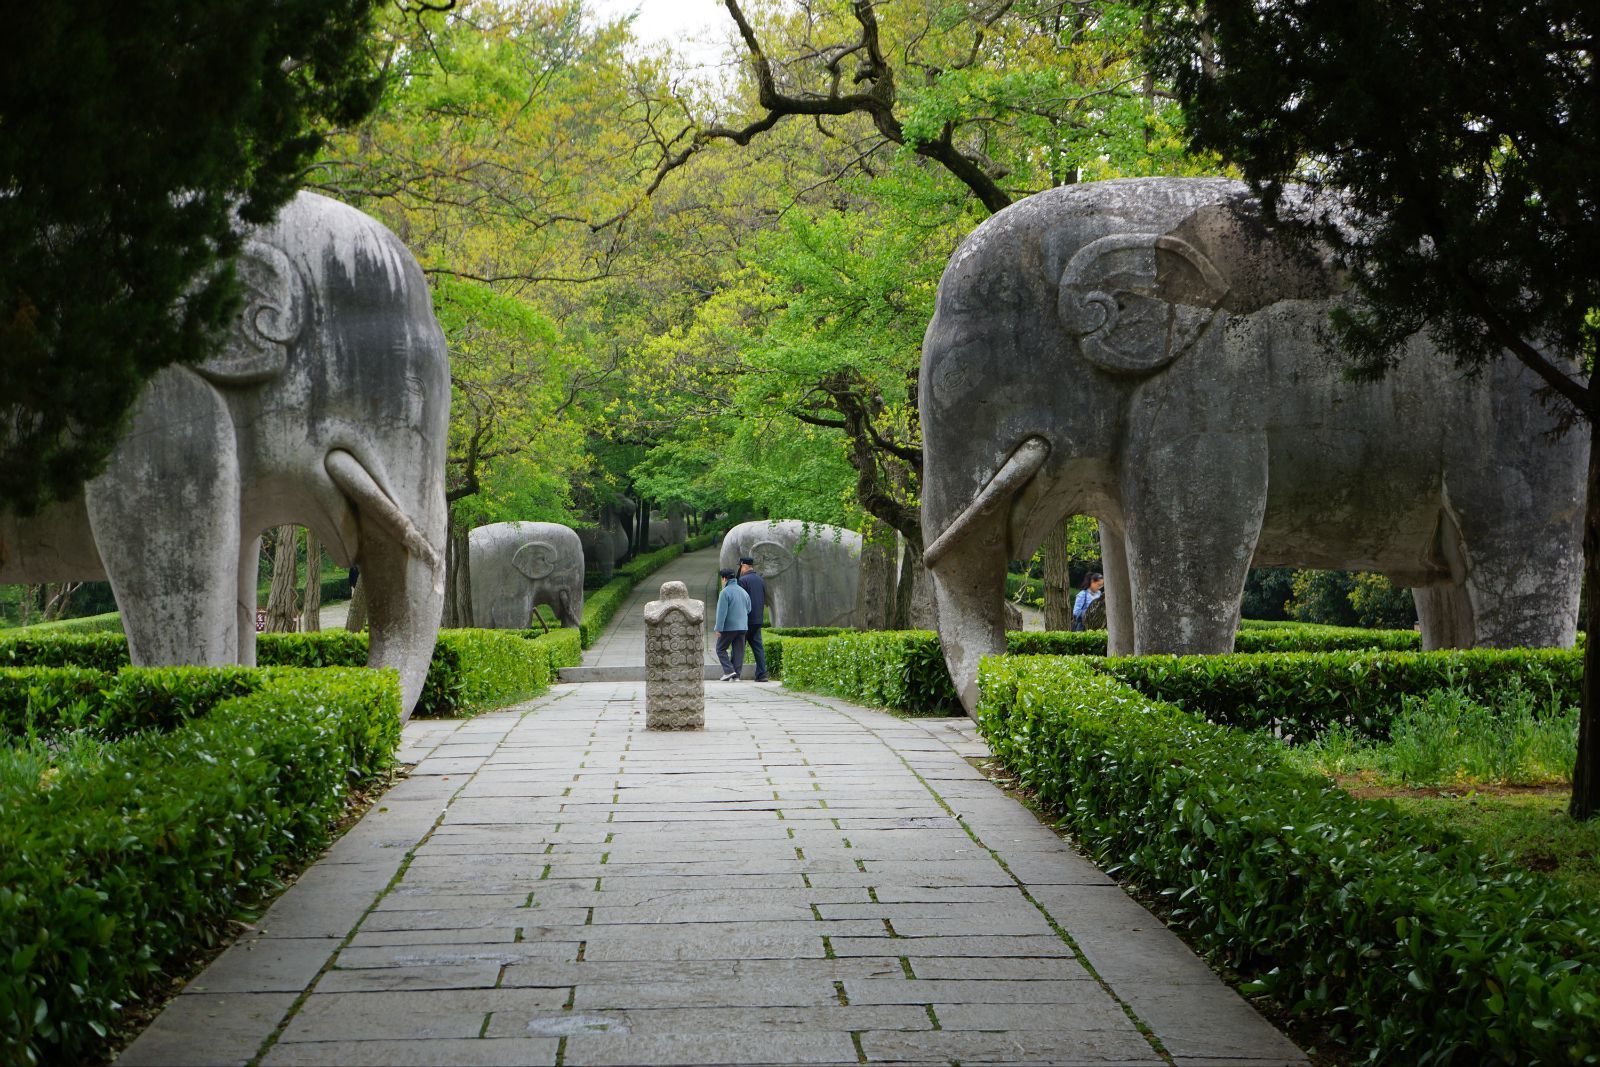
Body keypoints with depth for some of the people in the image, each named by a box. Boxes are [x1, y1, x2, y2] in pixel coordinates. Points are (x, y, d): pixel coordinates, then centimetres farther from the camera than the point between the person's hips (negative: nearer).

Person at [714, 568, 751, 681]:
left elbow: (722, 612, -15)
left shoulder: (725, 592, -11)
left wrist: (719, 629, -14)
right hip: (742, 627, 6)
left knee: (721, 649, 6)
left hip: (729, 627, -6)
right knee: (738, 651, 7)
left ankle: (729, 671, -7)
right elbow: (749, 609, 14)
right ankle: (736, 675, 4)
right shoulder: (743, 591, 11)